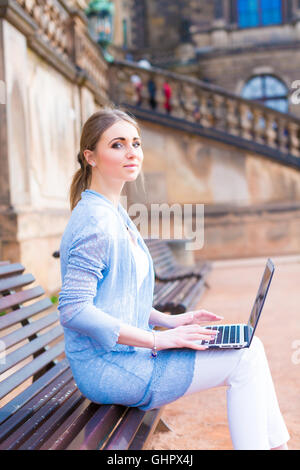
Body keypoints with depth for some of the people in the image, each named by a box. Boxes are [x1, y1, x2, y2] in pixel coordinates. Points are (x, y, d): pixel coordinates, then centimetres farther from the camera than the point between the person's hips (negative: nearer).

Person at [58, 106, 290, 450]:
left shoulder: (116, 214, 13)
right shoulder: (95, 220, -19)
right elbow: (73, 309, -25)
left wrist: (168, 321, 8)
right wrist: (157, 339, -22)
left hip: (124, 351, 9)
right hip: (105, 367, -9)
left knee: (249, 346, 6)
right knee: (243, 360, -11)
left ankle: (276, 444, 14)